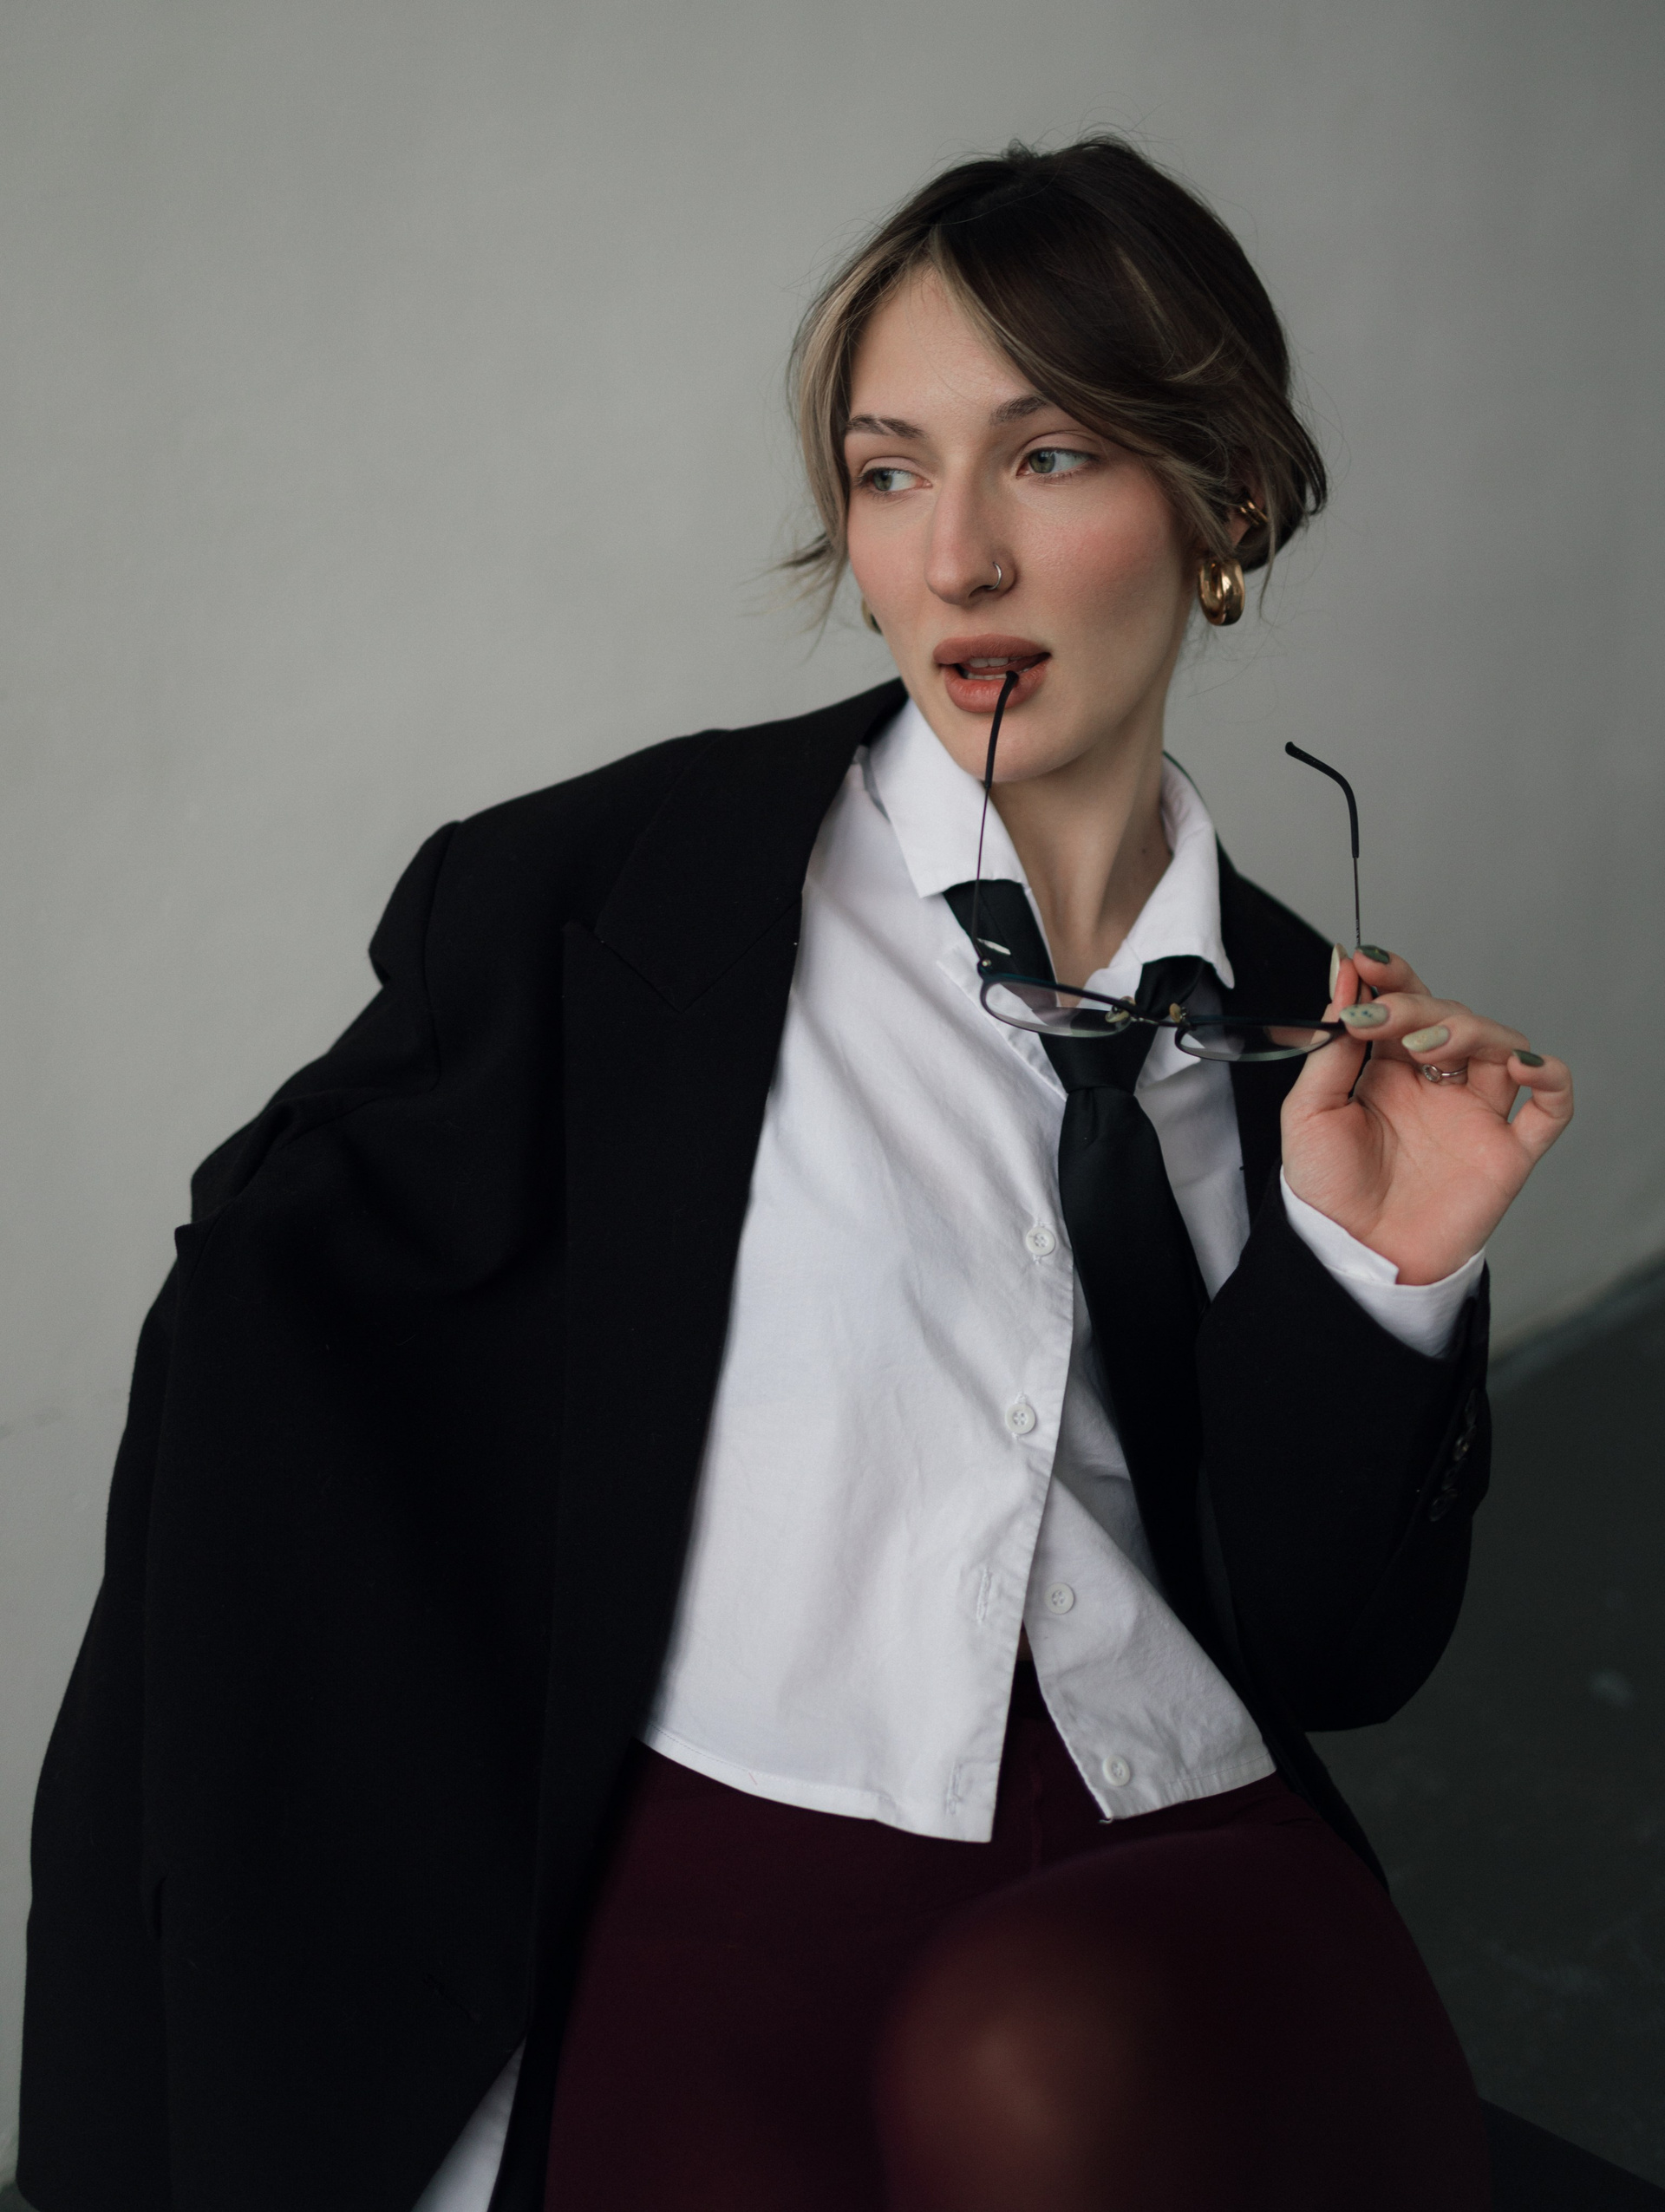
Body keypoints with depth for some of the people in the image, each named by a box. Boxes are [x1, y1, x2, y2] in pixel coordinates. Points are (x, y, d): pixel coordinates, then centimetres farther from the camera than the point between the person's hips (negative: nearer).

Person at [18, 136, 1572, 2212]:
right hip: (724, 1883, -2)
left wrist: (1377, 1280, -5)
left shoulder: (1310, 1025, 9)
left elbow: (1332, 1655, 12)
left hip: (1183, 1882, 3)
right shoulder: (614, 883, -1)